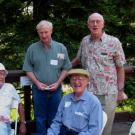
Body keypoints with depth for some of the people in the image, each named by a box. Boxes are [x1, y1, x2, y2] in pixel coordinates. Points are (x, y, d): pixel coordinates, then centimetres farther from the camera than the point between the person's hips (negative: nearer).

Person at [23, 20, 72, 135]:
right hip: (38, 89, 0)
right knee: (40, 117, 10)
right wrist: (37, 82, -10)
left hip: (56, 89, 0)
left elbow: (66, 68, 2)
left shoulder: (61, 48, 0)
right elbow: (28, 69, 2)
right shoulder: (32, 49, -1)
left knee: (54, 118, 11)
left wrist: (57, 83, -9)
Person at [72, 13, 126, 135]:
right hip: (87, 91, 3)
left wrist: (121, 90, -3)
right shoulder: (85, 41, 7)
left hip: (108, 93, -3)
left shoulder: (113, 42, -5)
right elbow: (78, 59, 25)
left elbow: (120, 68, -2)